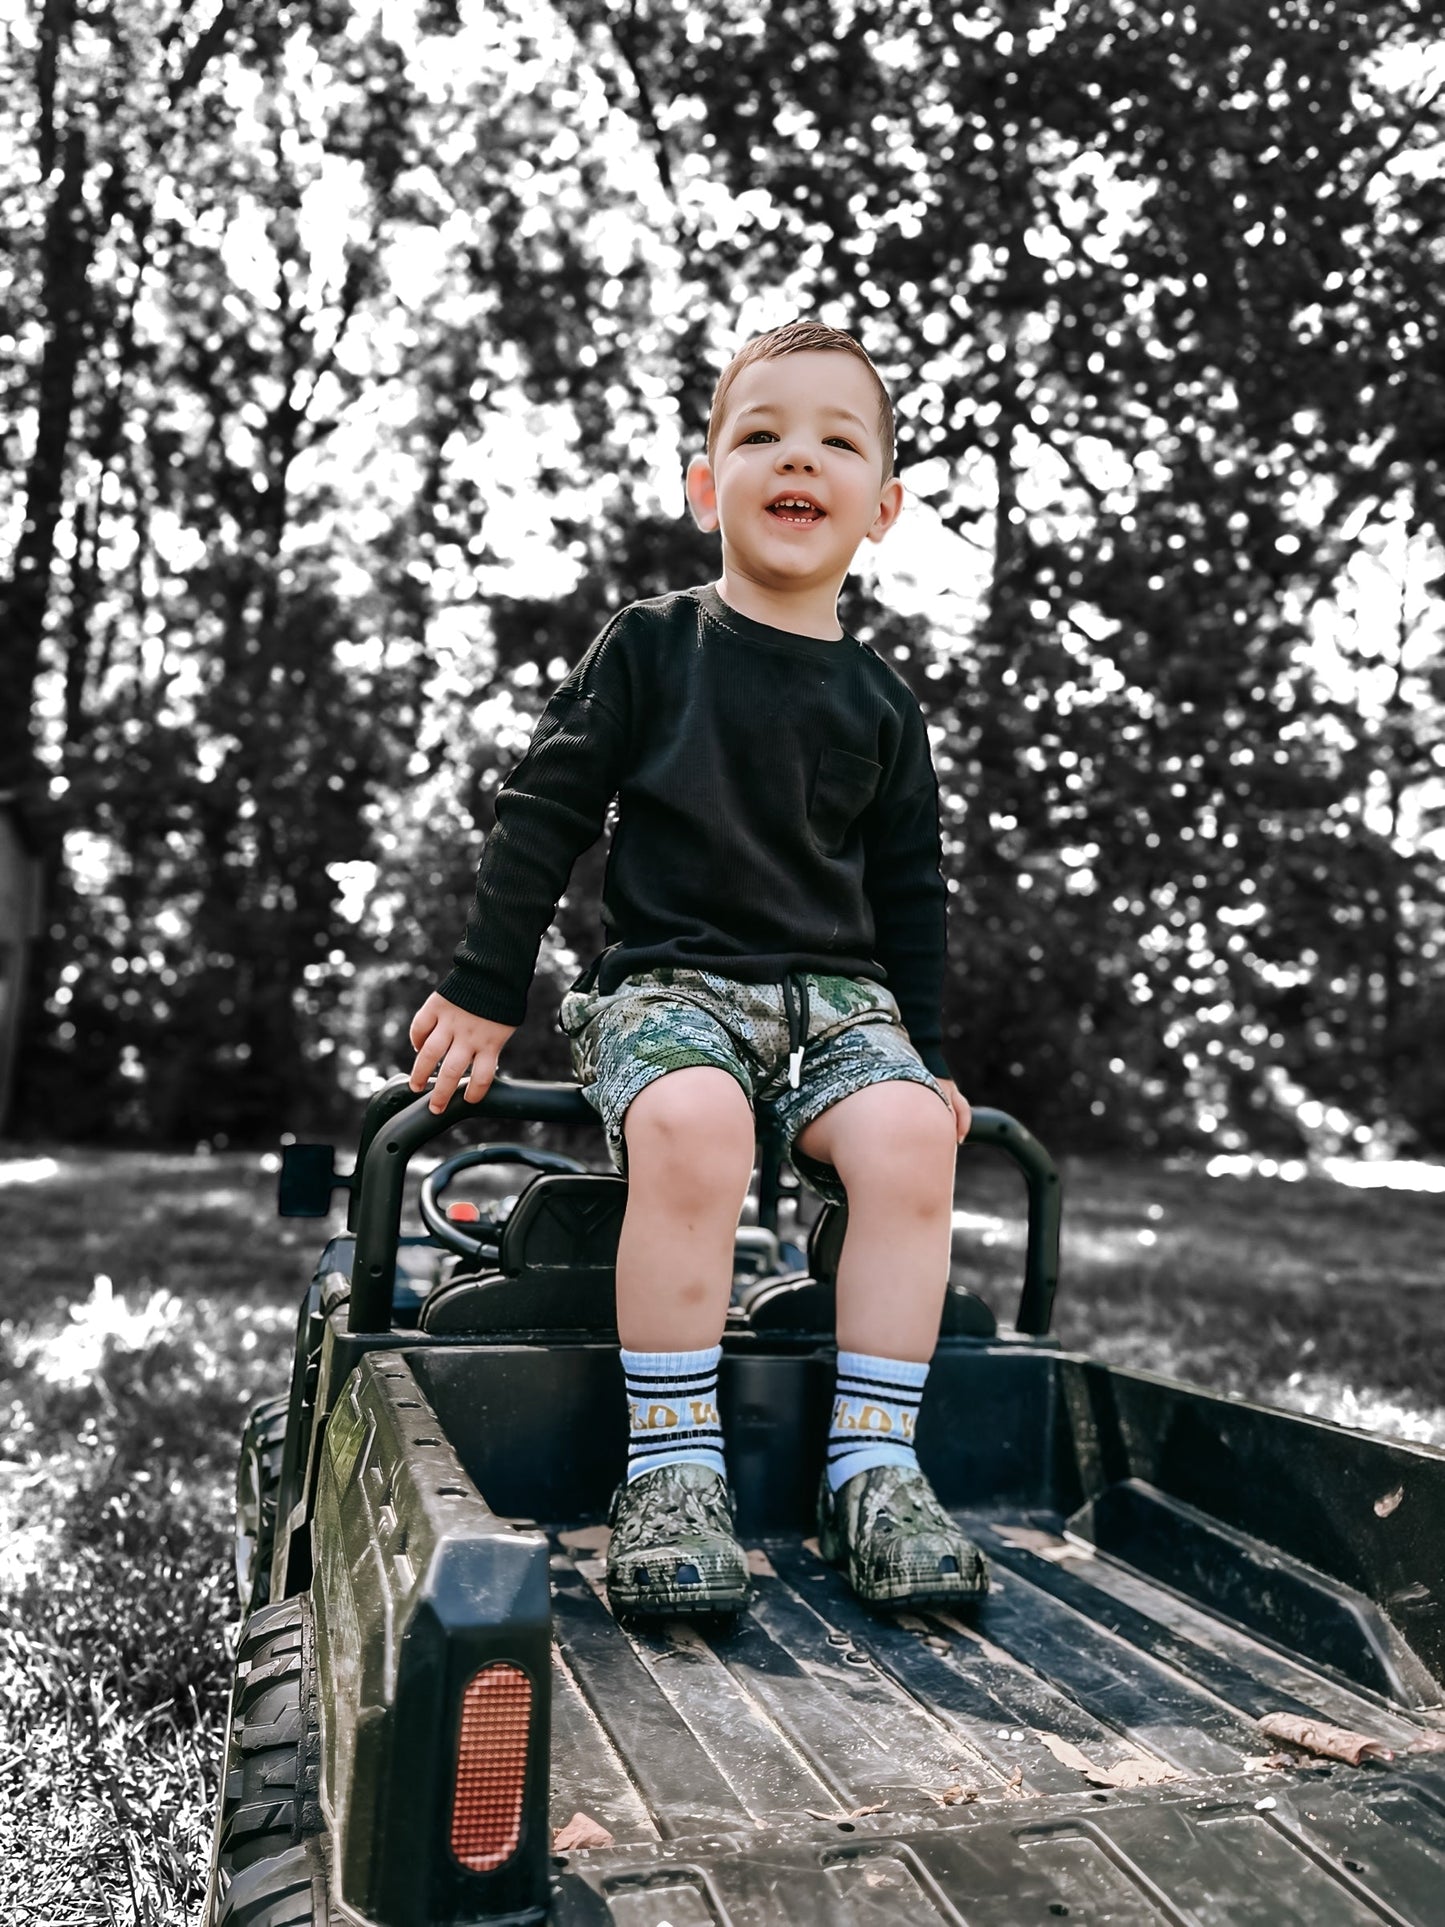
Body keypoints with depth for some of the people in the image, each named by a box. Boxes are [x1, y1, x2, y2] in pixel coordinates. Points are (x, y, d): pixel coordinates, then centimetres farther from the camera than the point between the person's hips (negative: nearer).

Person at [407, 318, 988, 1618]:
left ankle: (873, 1466, -17)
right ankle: (671, 1470, -23)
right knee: (693, 1127, -36)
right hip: (666, 979, -3)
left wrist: (928, 1054, 10)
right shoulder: (650, 648, 6)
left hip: (838, 989, 3)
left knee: (909, 1136, -28)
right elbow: (546, 813, 5)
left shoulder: (881, 703, 13)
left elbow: (910, 890, 17)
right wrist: (485, 989, 0)